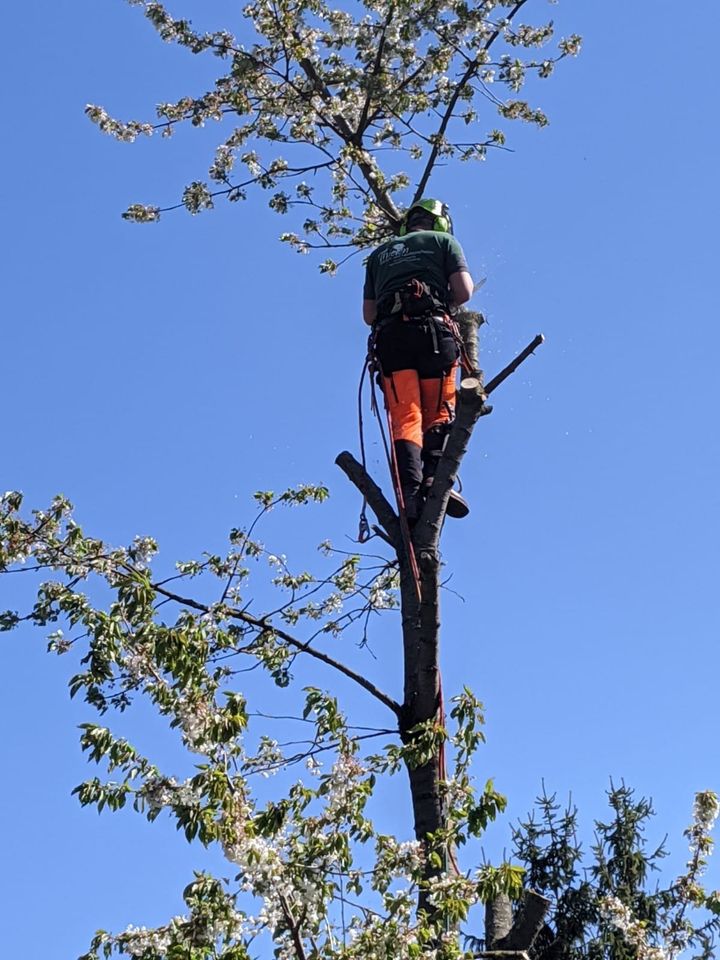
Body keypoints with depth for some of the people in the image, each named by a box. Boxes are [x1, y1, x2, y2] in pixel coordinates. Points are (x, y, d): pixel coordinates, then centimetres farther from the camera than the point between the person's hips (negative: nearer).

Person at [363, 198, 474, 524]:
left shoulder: (380, 254, 30)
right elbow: (463, 292, 6)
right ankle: (435, 476, -20)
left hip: (389, 336, 2)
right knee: (439, 412, 3)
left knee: (405, 417, -5)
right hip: (432, 330, -2)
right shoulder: (444, 241, 20)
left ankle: (410, 491, -23)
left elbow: (368, 314, 25)